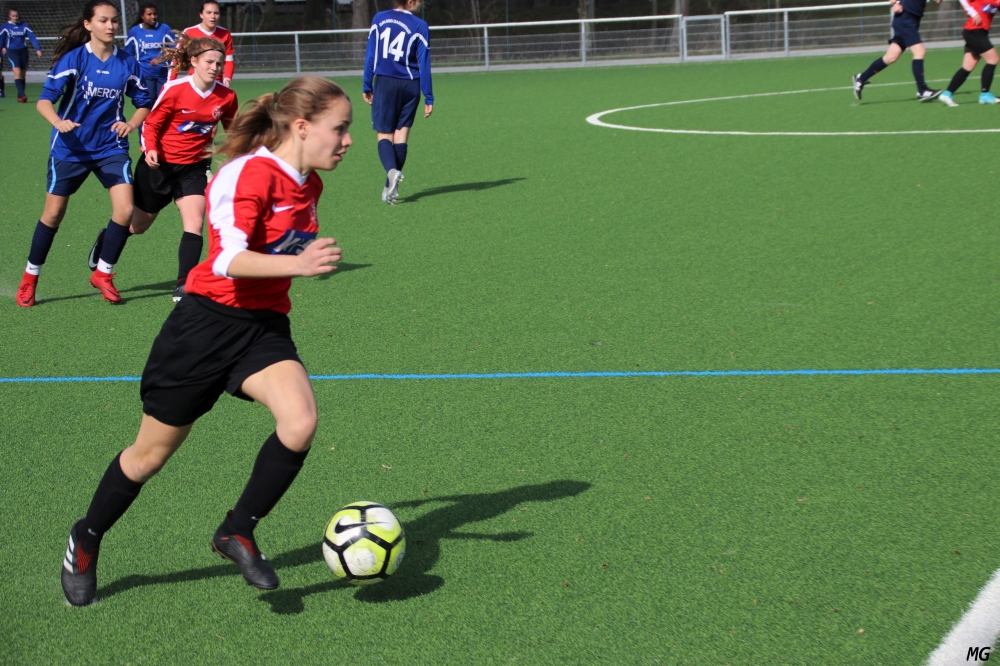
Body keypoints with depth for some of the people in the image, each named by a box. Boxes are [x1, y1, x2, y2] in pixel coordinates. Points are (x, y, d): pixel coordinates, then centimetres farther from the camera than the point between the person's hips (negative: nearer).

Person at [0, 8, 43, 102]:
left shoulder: (24, 25, 0)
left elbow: (32, 37, -4)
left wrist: (38, 49, -13)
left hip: (23, 51, 3)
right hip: (12, 52, -3)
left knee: (23, 74, 6)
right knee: (17, 72, -20)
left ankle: (20, 96, 17)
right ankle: (22, 95, -27)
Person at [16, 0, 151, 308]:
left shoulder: (127, 63, -2)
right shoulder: (73, 59, -11)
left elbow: (144, 102, 9)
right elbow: (44, 100, -17)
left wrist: (131, 123, -12)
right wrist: (58, 121, -38)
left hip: (111, 147, 2)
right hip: (71, 147, -2)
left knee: (125, 208, -14)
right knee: (53, 213, 6)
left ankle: (103, 274, 6)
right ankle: (29, 279, 24)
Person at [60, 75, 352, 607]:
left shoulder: (308, 184, 6)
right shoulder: (248, 174, -20)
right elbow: (227, 260, -32)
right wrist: (297, 264, -43)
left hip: (265, 325, 6)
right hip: (207, 321, -6)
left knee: (300, 422, -22)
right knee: (153, 451, 7)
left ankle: (238, 532, -2)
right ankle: (86, 541, 32)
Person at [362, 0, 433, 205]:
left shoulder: (379, 19, 2)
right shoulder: (419, 26, -4)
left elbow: (370, 55, 3)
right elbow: (424, 64, -4)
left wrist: (367, 87, 10)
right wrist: (428, 98, 0)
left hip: (384, 83, 1)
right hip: (410, 86, -1)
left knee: (384, 134, 4)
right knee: (401, 134, 7)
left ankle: (392, 171, -25)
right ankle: (391, 188, 5)